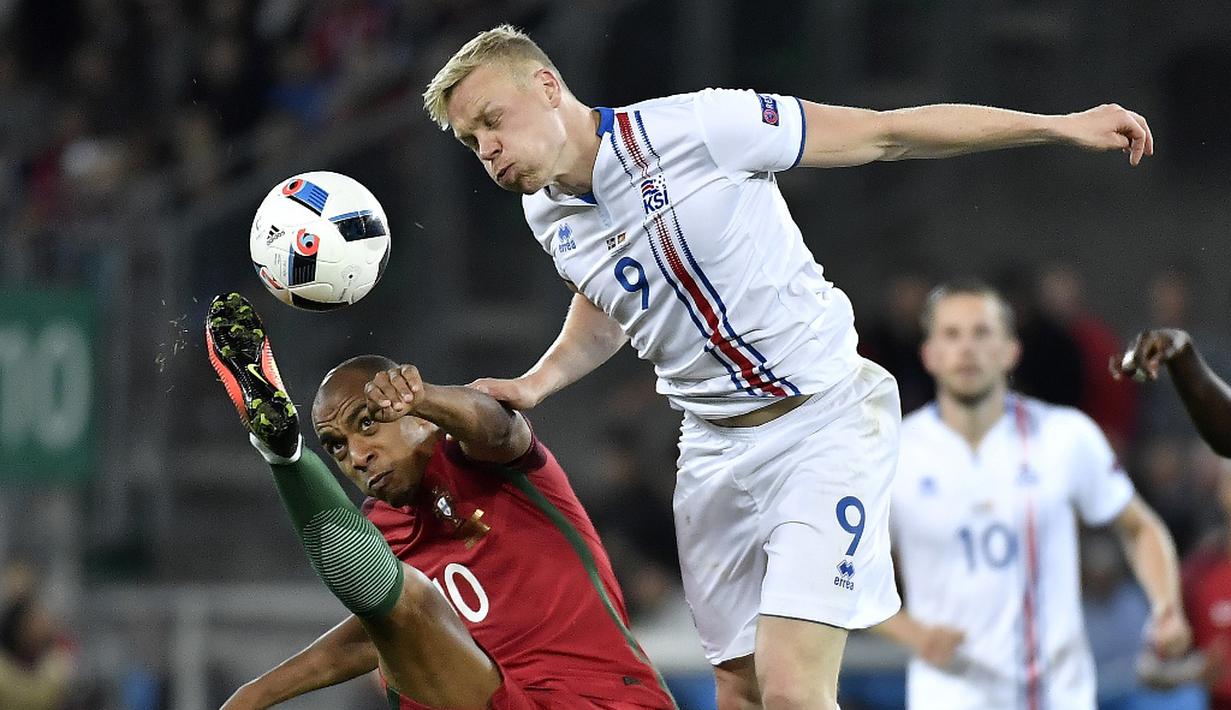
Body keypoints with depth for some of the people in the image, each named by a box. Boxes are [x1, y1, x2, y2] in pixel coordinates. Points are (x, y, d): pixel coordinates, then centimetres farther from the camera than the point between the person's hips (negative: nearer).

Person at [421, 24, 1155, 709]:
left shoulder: (697, 127, -18)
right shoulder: (550, 215, 4)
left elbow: (884, 134, -12)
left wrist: (1060, 126, -12)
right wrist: (534, 385, 9)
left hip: (826, 419, -7)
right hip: (717, 447, 7)